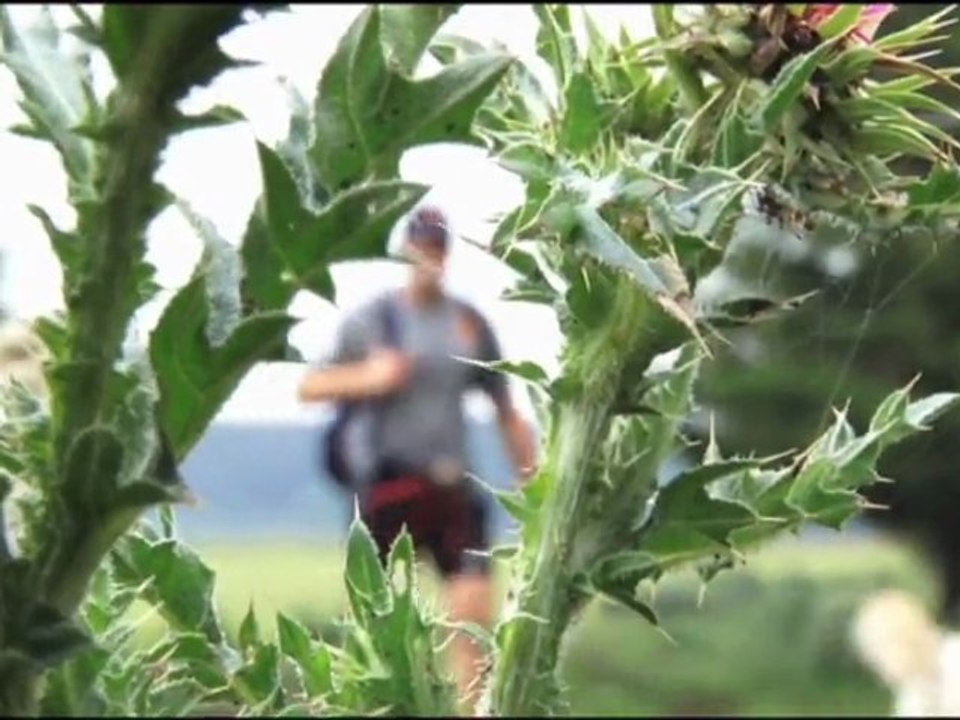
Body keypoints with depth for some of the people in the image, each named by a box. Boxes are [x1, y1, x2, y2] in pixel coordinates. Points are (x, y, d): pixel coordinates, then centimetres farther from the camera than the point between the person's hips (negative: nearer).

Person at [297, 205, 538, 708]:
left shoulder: (471, 322, 9)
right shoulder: (372, 319, 2)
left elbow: (507, 412, 13)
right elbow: (309, 387, 2)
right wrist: (367, 377, -14)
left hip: (453, 487, 2)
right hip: (389, 486, -2)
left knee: (475, 613, -8)